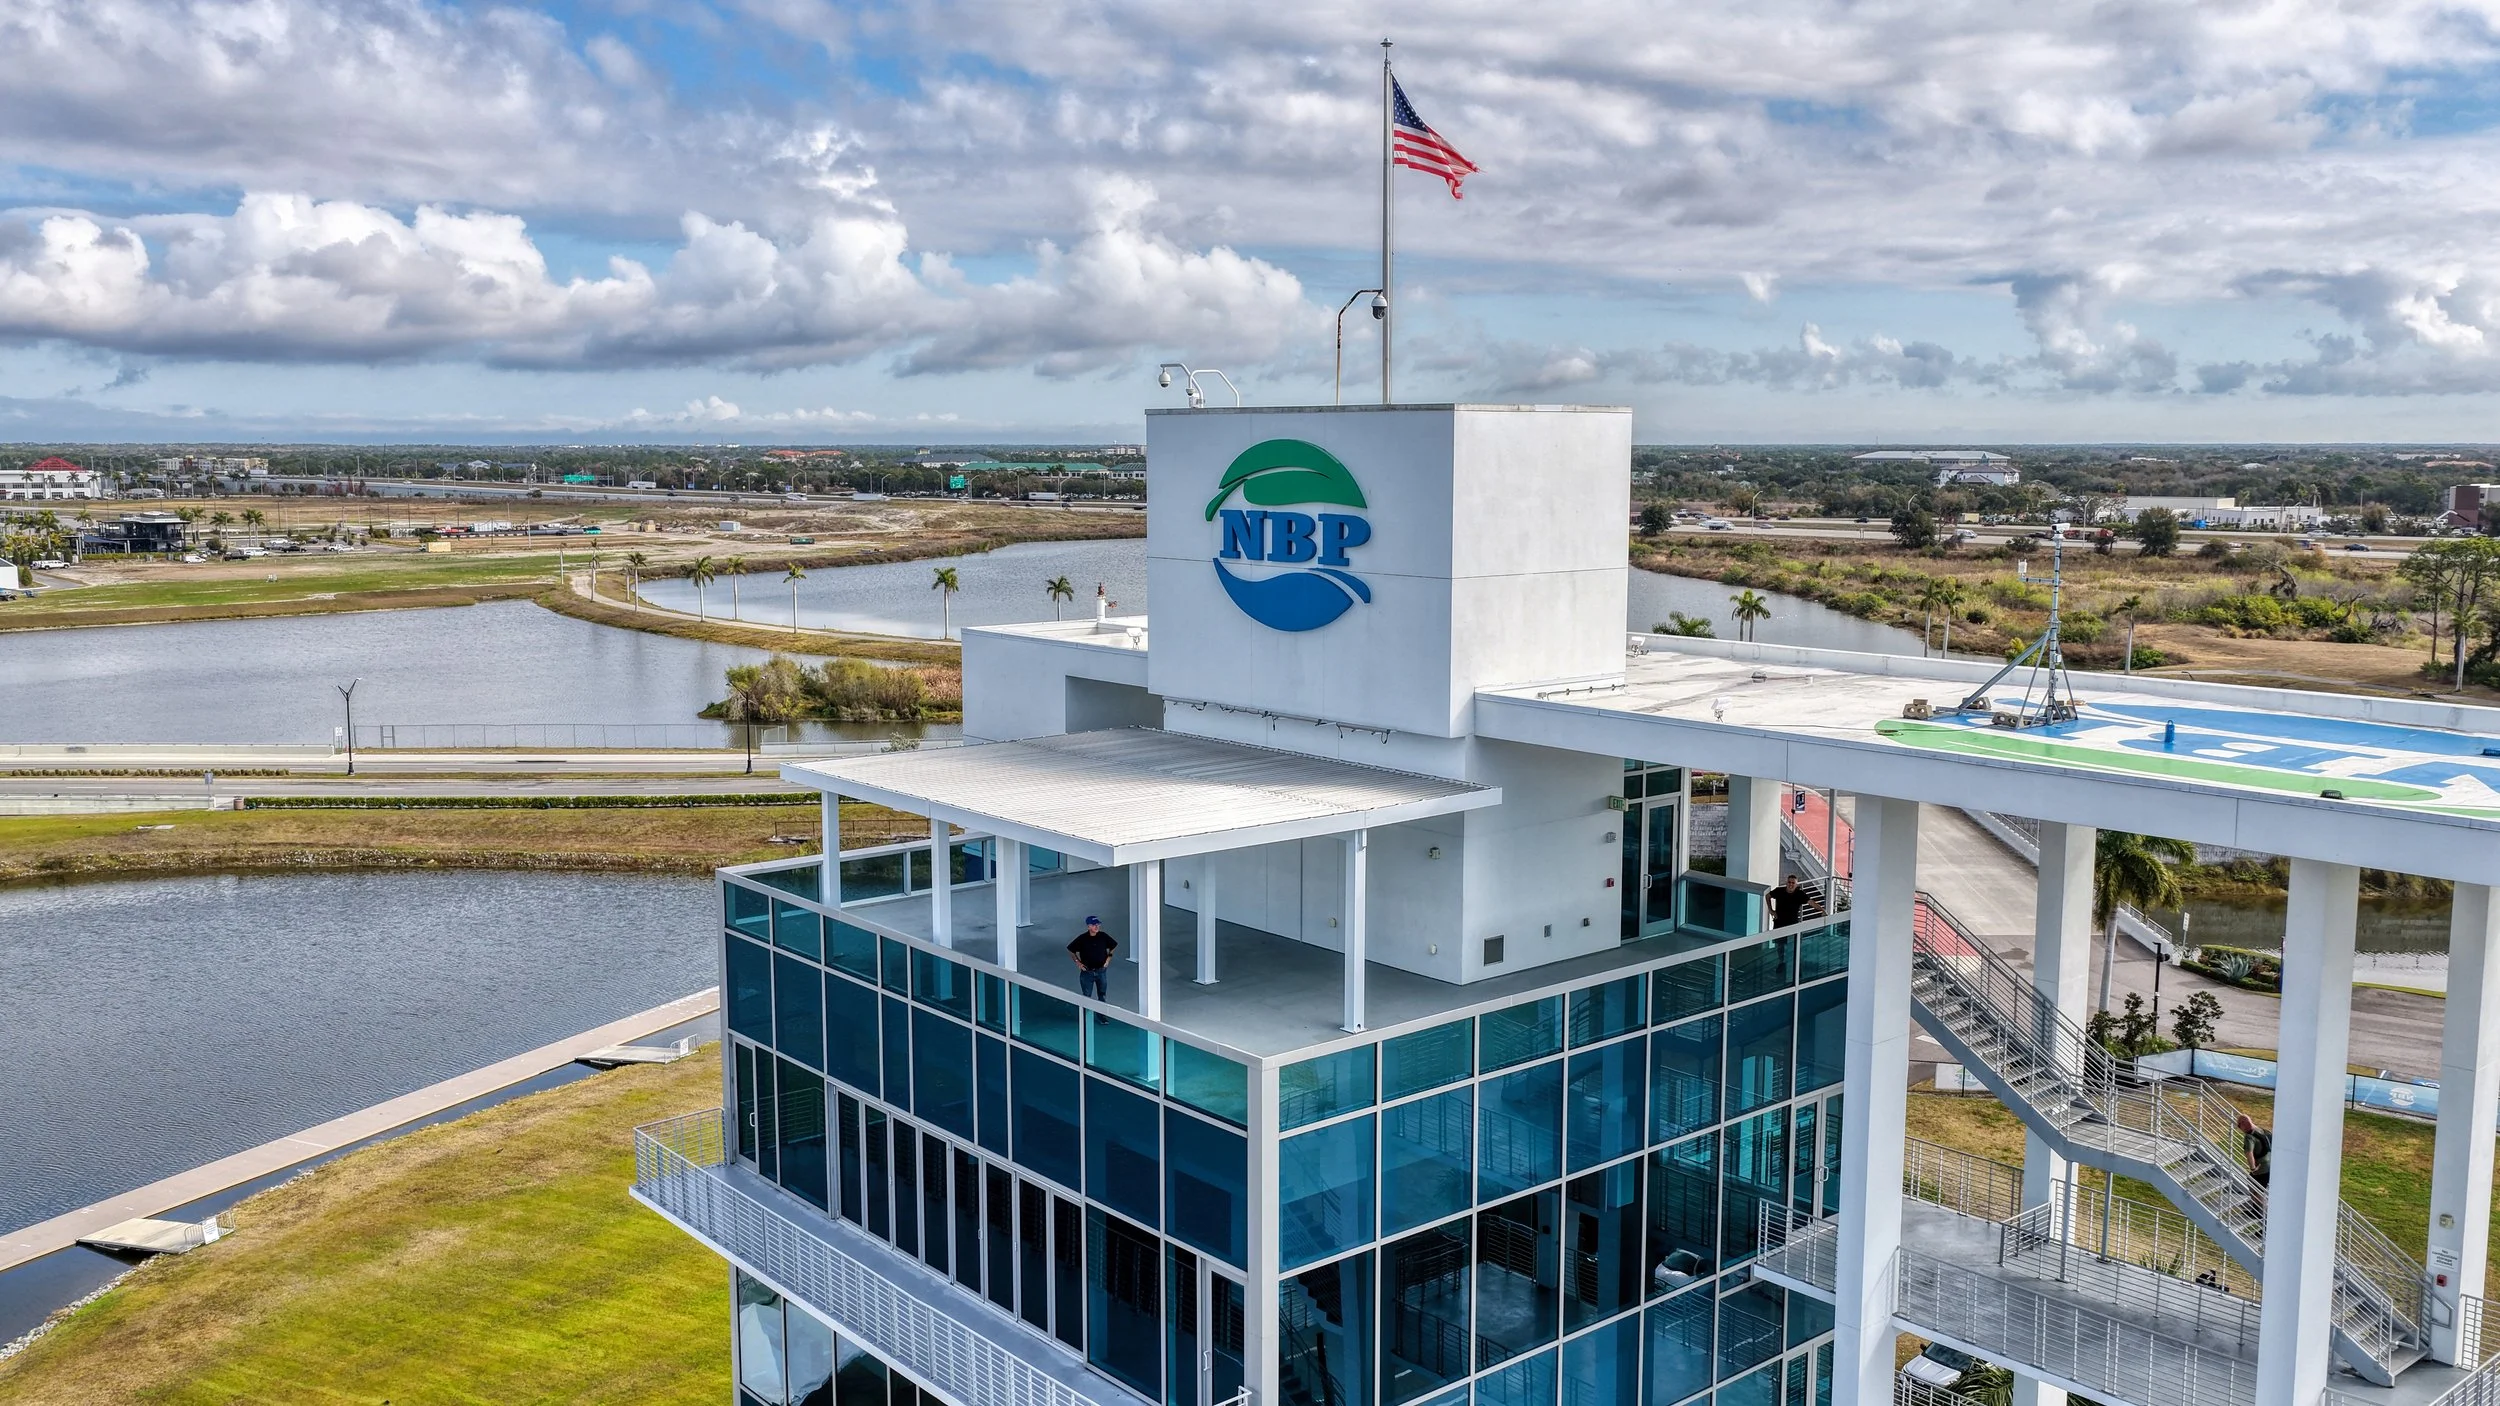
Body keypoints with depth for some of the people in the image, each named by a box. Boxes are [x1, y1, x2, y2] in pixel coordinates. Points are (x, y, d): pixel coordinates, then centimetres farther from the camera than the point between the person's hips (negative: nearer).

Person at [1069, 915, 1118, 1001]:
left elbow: (1113, 946, 11)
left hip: (1101, 971, 2)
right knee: (1086, 996, 6)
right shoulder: (1082, 938, -13)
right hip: (1087, 971, -2)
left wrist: (1108, 958, 5)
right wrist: (1078, 962, -3)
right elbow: (1070, 950, -1)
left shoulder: (1103, 936, -7)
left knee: (1102, 995, 14)